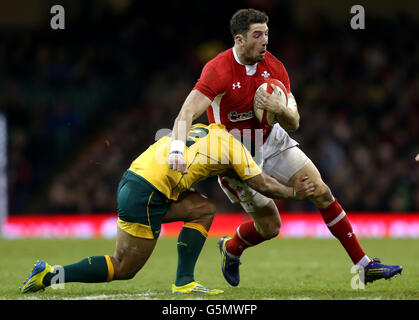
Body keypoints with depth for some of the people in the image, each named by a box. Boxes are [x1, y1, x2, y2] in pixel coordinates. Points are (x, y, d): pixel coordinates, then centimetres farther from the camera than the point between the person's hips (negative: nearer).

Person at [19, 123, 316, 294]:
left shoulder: (200, 129, 20)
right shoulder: (231, 144, 0)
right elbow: (262, 184, 4)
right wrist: (294, 193, 20)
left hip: (135, 178, 8)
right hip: (144, 196, -8)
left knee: (204, 210, 14)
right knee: (124, 269, 2)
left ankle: (184, 282, 8)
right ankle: (48, 276, -4)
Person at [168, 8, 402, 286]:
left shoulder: (274, 67, -9)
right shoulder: (218, 71, -25)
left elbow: (294, 124, -7)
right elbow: (187, 113, -36)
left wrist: (280, 109, -30)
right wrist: (178, 149, -54)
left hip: (273, 142, 5)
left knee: (322, 193, -7)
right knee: (270, 227, -3)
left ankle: (364, 265, 0)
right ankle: (230, 249, 31)